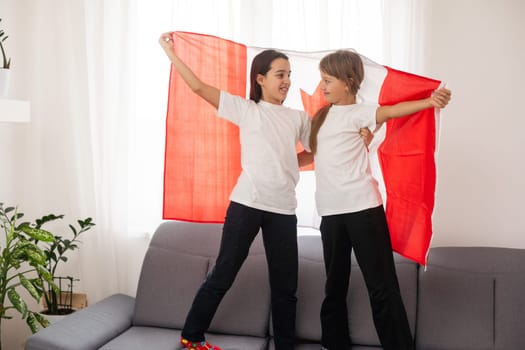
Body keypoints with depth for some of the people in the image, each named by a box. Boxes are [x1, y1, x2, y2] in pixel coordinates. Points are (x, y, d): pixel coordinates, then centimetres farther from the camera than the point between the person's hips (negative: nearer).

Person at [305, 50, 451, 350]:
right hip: (331, 212, 7)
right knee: (335, 285, 14)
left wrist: (431, 101, -42)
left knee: (382, 285, -3)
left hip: (363, 208, -7)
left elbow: (392, 111, -25)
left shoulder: (357, 113, -6)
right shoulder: (322, 116, 15)